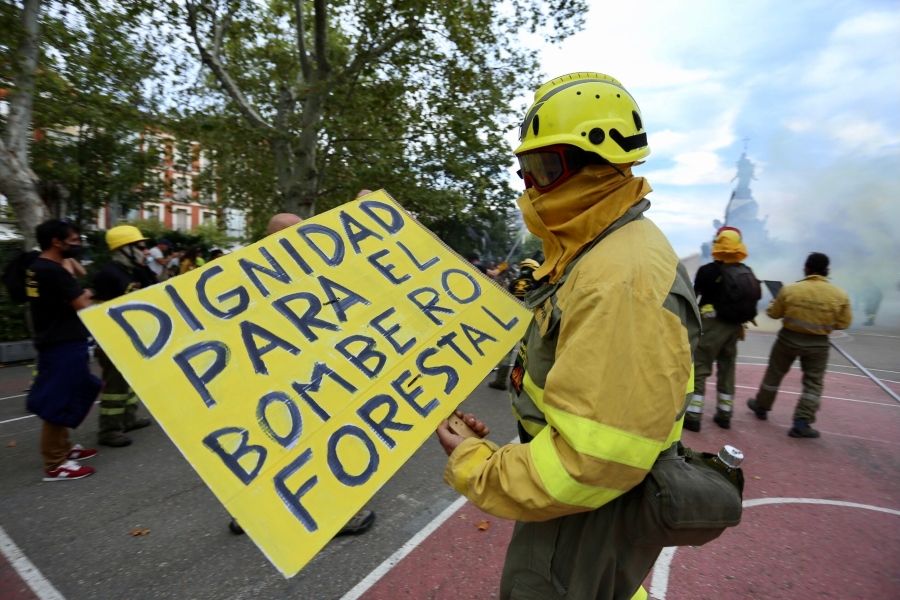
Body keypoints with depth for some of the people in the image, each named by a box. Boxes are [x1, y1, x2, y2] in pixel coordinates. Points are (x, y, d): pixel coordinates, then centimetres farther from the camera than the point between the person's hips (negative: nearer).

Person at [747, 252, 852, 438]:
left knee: (774, 374, 16)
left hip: (788, 338, 0)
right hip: (818, 344, 0)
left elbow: (773, 313, -1)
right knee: (813, 383, 9)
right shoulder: (840, 295, -9)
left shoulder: (789, 290, -11)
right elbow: (843, 323, -2)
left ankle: (761, 407, 31)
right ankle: (802, 422, 5)